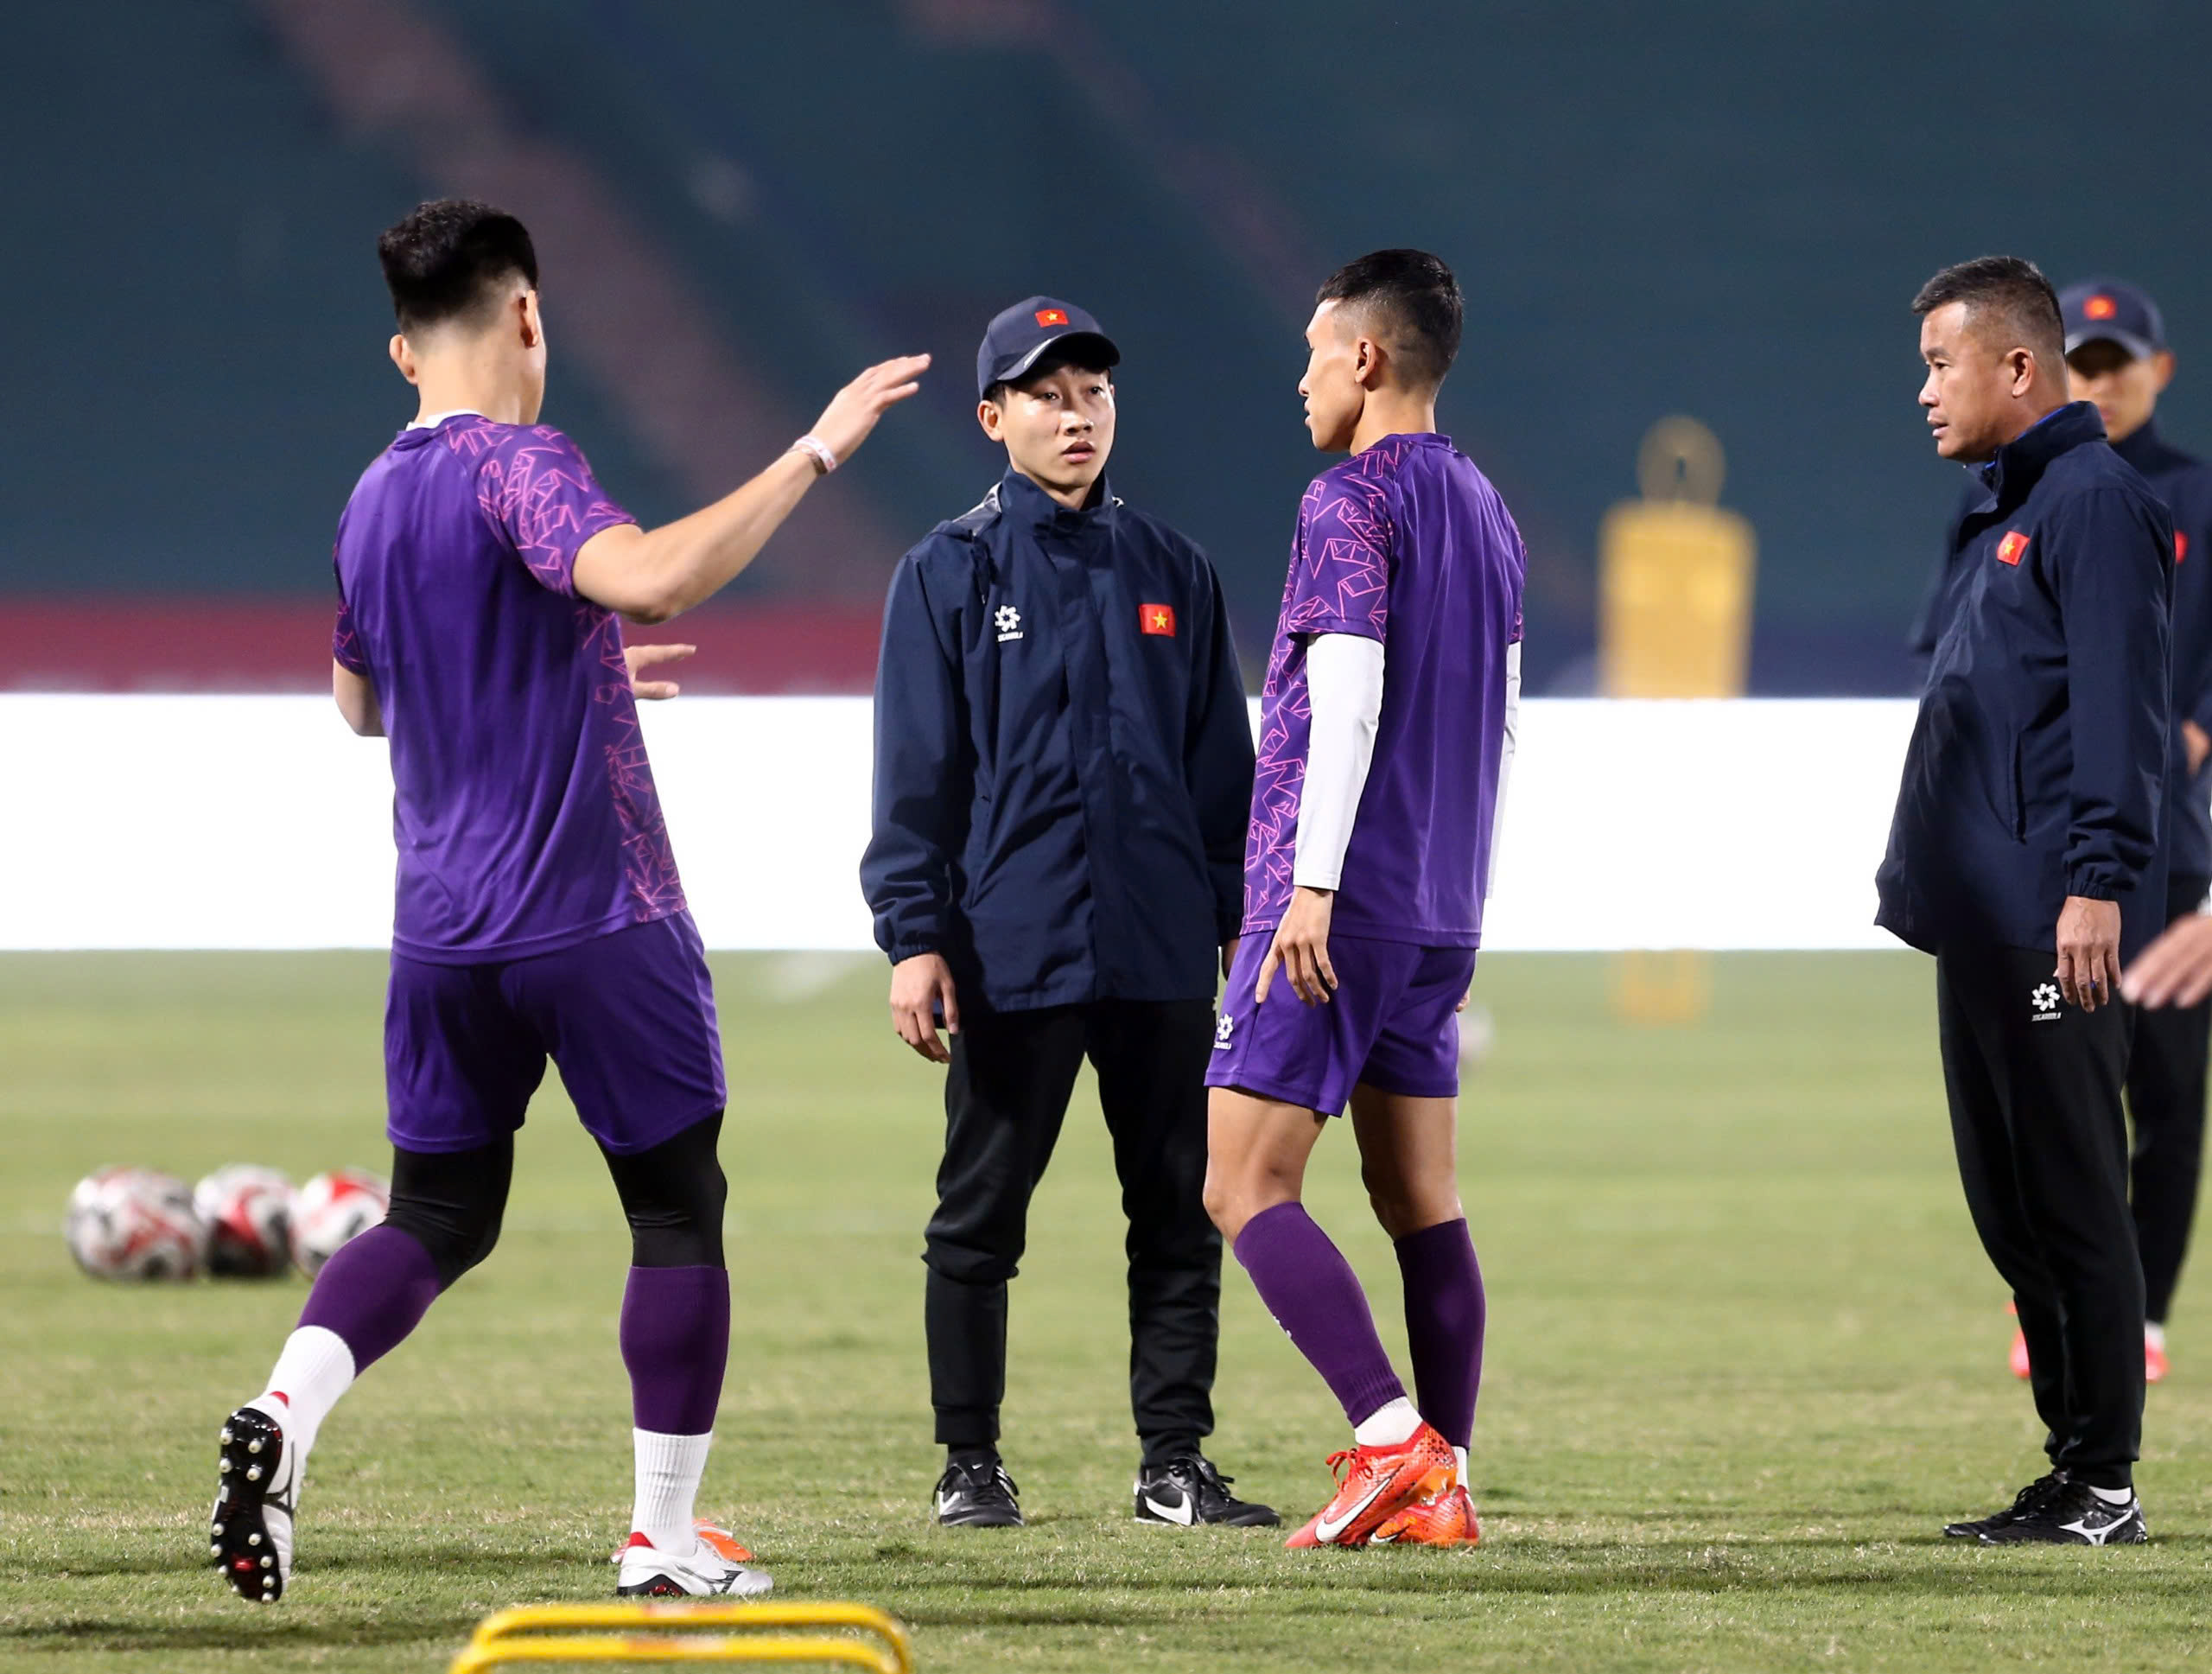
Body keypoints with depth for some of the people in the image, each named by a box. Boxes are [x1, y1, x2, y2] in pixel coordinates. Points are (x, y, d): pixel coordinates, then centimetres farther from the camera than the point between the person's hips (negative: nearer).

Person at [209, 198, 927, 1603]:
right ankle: (667, 1538, 6)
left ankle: (287, 1409, -16)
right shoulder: (518, 464, -12)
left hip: (443, 930, 6)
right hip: (598, 913, -6)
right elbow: (646, 578, -32)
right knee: (679, 1208, 7)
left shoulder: (373, 502, 12)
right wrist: (813, 455, -27)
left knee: (438, 1216, 11)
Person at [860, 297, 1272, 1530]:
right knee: (980, 1216, 2)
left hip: (1164, 954, 3)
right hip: (1010, 952, -3)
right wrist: (914, 936, -9)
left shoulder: (1174, 573, 11)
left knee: (1181, 1211, 4)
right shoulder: (950, 574, 2)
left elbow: (1223, 765, 14)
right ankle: (972, 1463, 11)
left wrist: (1239, 919, 9)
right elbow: (918, 770, -2)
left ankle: (1176, 1462, 10)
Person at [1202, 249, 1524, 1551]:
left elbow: (1349, 693, -19)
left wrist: (1311, 882, -21)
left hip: (1341, 905, -9)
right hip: (1441, 910, 9)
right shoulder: (1486, 511, 17)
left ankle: (1395, 1437, -19)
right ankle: (1442, 1485, 5)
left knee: (1247, 1186, -8)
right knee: (1421, 1198, 9)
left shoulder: (1354, 501, -9)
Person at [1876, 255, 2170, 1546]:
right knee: (2010, 1203, 11)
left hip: (2051, 927, -10)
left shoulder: (2094, 501, -10)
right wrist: (1929, 879, 21)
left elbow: (2119, 704, -18)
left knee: (2069, 1199, -7)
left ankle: (2104, 1485, -4)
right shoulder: (2004, 512, 20)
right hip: (1983, 920, 10)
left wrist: (2098, 882, -24)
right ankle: (2072, 1469, 15)